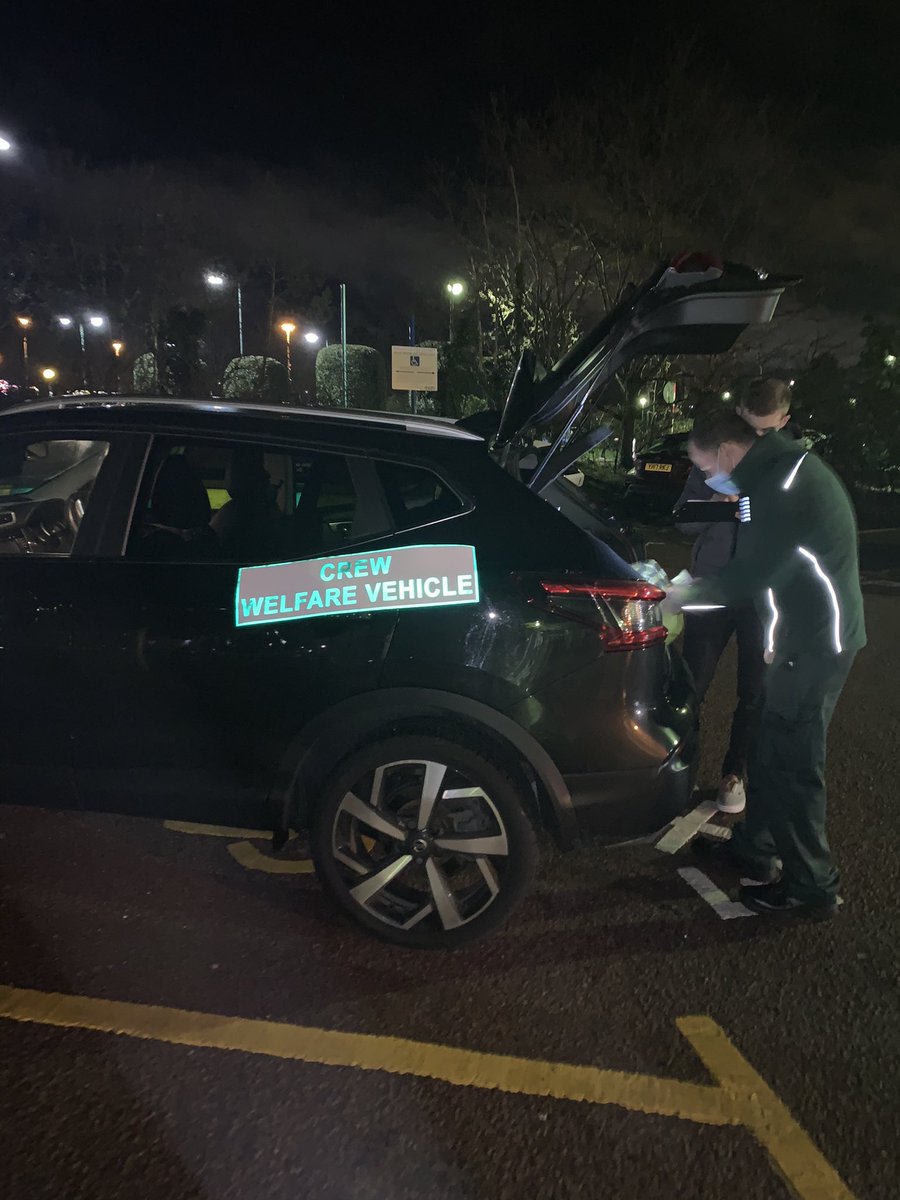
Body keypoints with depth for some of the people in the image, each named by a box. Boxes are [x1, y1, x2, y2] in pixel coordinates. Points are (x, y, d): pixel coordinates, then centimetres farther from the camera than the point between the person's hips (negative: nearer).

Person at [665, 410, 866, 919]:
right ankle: (753, 847, 33)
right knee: (771, 747, 18)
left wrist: (684, 596, -10)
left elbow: (753, 573, -21)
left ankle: (813, 886, 12)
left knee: (791, 761, -2)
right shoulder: (785, 468, 13)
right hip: (812, 632, 10)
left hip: (817, 641, -10)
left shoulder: (783, 481, -19)